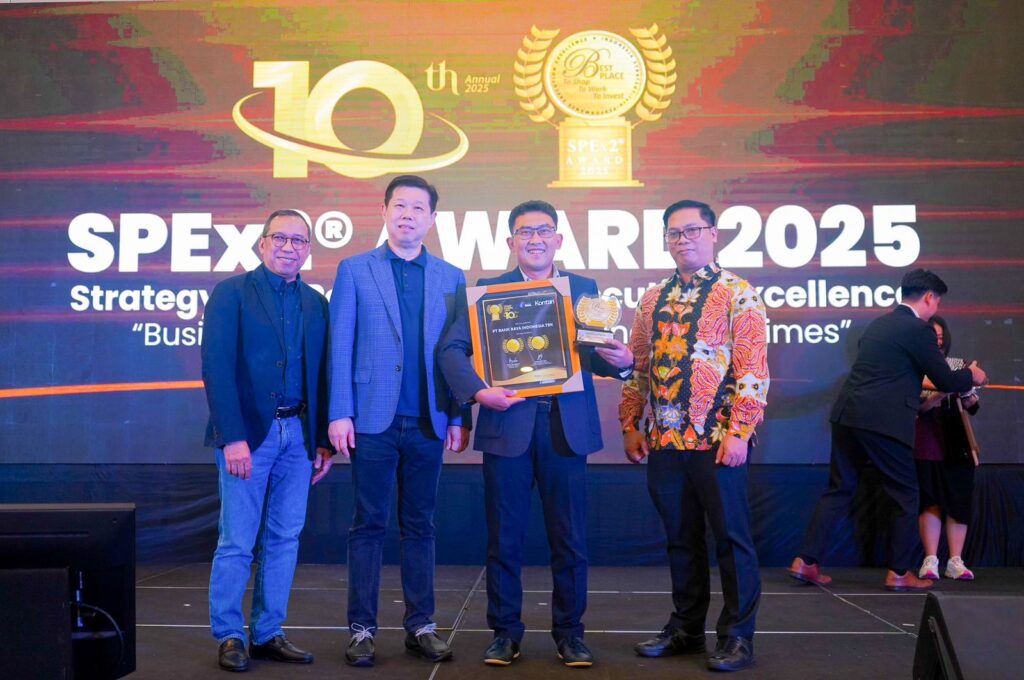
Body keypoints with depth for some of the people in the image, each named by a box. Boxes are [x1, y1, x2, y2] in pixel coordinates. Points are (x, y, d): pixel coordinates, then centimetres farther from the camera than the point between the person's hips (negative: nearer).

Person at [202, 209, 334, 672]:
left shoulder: (315, 303, 12)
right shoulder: (231, 293, -2)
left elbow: (320, 373, 11)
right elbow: (217, 368, -10)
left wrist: (323, 439, 6)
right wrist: (233, 437, -17)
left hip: (298, 434, 5)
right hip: (249, 432, -4)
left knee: (284, 541, 9)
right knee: (237, 543, 1)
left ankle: (267, 634, 20)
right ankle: (228, 637, 15)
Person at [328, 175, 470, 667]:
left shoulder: (451, 278, 9)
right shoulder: (355, 270, 4)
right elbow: (340, 347, 0)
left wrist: (460, 417, 0)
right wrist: (339, 414, -7)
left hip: (428, 422, 2)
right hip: (373, 419, -2)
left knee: (420, 526, 9)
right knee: (369, 526, 5)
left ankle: (420, 626, 18)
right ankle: (361, 629, 13)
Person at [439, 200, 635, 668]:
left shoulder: (583, 288, 10)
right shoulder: (488, 290, 5)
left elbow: (595, 354, 4)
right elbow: (453, 348, -4)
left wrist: (621, 361, -18)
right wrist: (478, 391, -19)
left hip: (567, 427, 1)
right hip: (507, 424, -1)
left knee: (569, 539, 7)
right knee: (504, 538, 8)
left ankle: (569, 631, 22)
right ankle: (505, 631, 23)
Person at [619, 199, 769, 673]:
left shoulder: (737, 294, -4)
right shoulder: (653, 300, 13)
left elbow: (753, 370, -10)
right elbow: (637, 368, 15)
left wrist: (738, 432, -16)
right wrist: (630, 426, 8)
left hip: (717, 440, -5)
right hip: (664, 441, 5)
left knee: (730, 537, 4)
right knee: (681, 539, 14)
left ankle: (737, 636, 16)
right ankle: (686, 629, 26)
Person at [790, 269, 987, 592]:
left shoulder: (878, 323, 18)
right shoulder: (919, 330, -6)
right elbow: (945, 380, 1)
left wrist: (918, 386, 41)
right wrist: (971, 376, 21)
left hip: (847, 416, 8)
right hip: (882, 422, -7)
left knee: (839, 489, 13)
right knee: (905, 495, 9)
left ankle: (806, 561, 10)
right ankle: (899, 572, 15)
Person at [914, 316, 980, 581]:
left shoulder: (958, 365, 10)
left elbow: (972, 407, 8)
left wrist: (970, 401, -15)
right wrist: (940, 394, -25)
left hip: (957, 443, 3)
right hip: (926, 444, -3)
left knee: (959, 501, 2)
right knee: (931, 500, -1)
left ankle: (955, 562, 8)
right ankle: (930, 561, 3)